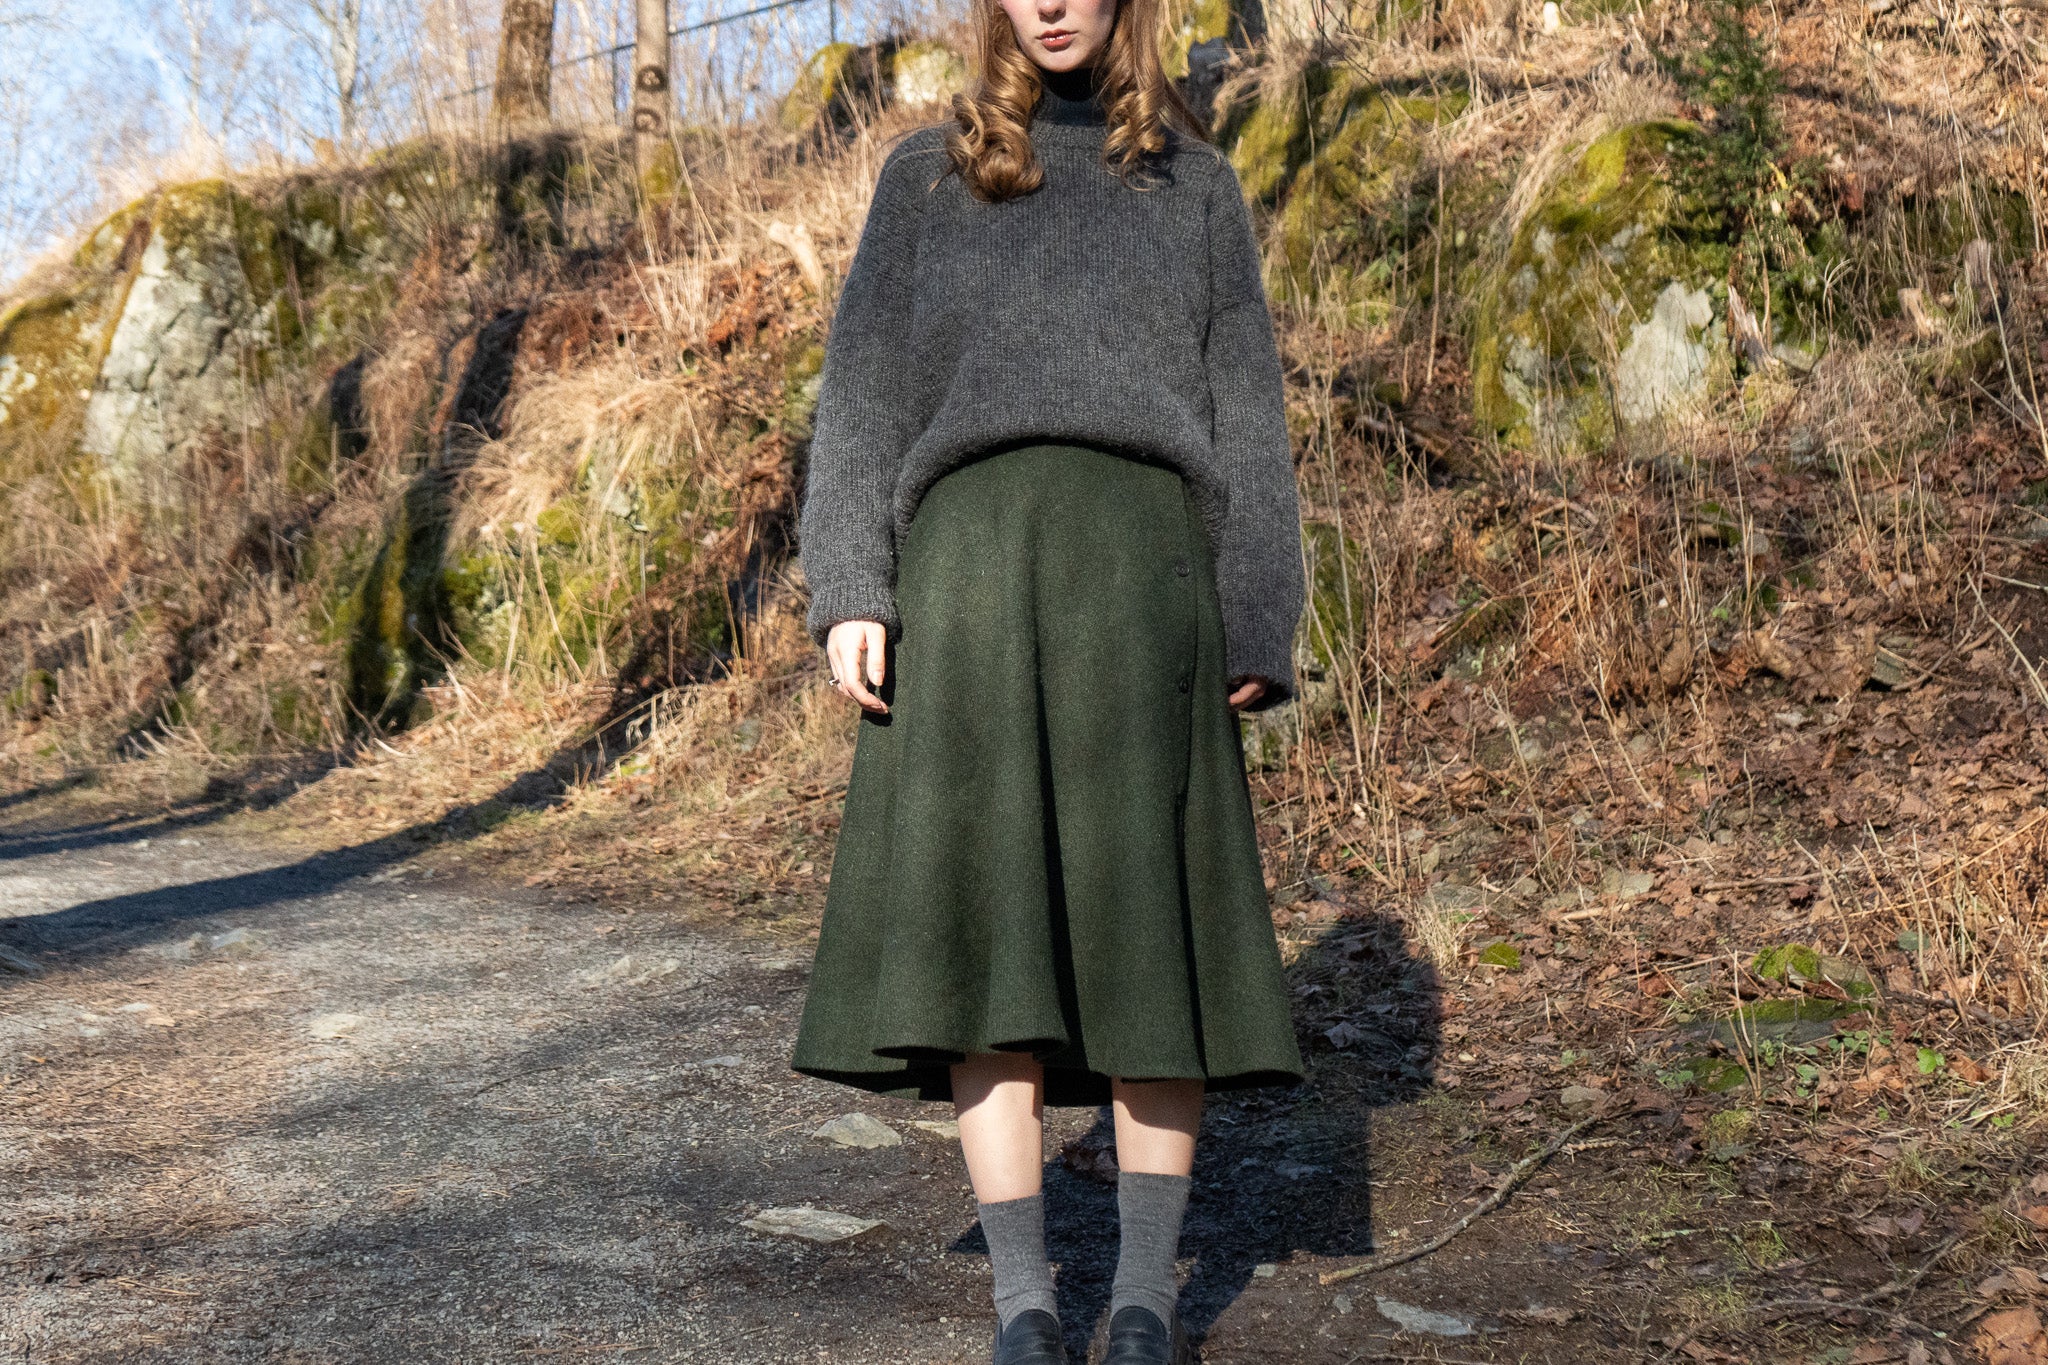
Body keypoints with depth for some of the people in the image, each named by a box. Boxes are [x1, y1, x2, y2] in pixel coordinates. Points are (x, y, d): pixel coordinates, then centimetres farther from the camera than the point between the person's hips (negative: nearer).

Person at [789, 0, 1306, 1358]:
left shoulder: (1197, 183, 18)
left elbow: (1245, 413, 11)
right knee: (980, 926, -6)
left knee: (1149, 923, -3)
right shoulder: (926, 176, 18)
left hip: (1138, 569, 0)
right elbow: (865, 393, 11)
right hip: (971, 568, 0)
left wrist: (1256, 629, 0)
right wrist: (848, 590, -3)